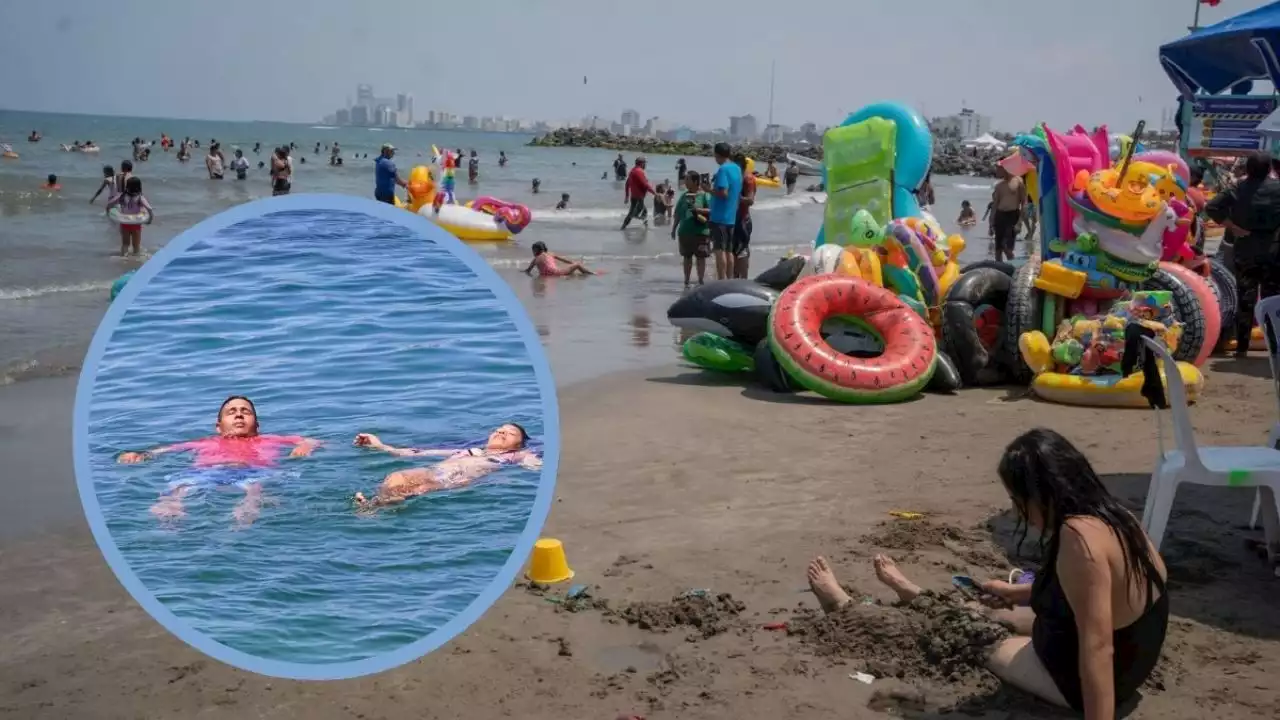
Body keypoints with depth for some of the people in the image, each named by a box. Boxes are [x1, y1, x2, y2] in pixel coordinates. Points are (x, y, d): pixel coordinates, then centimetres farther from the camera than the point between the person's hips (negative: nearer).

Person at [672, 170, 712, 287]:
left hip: (700, 232, -5)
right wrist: (674, 228, 14)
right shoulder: (684, 196, 11)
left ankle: (701, 282, 8)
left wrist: (699, 210, -24)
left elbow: (711, 211, -13)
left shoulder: (704, 195, -6)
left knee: (700, 257, 0)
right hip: (685, 231, 5)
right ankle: (686, 282, 19)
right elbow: (678, 214, 15)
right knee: (687, 257, 11)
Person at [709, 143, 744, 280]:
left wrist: (709, 190, -9)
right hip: (732, 216, 8)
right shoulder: (737, 168, 12)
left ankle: (722, 281, -9)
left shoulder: (723, 170, -14)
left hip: (720, 216, -8)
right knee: (729, 250, 12)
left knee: (719, 250, -7)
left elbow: (723, 193, -22)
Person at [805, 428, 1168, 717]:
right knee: (994, 613, 28)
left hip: (1088, 681, -7)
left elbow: (1096, 647, -36)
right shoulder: (1110, 514, -5)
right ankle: (918, 599, 57)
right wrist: (1015, 593, 14)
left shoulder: (1078, 537, -34)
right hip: (1130, 660, 8)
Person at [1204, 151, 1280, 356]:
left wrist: (1231, 226, -7)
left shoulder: (1237, 189, -2)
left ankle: (1242, 347, 7)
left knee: (1245, 300, 7)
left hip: (1244, 252, 1)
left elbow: (1211, 207, -12)